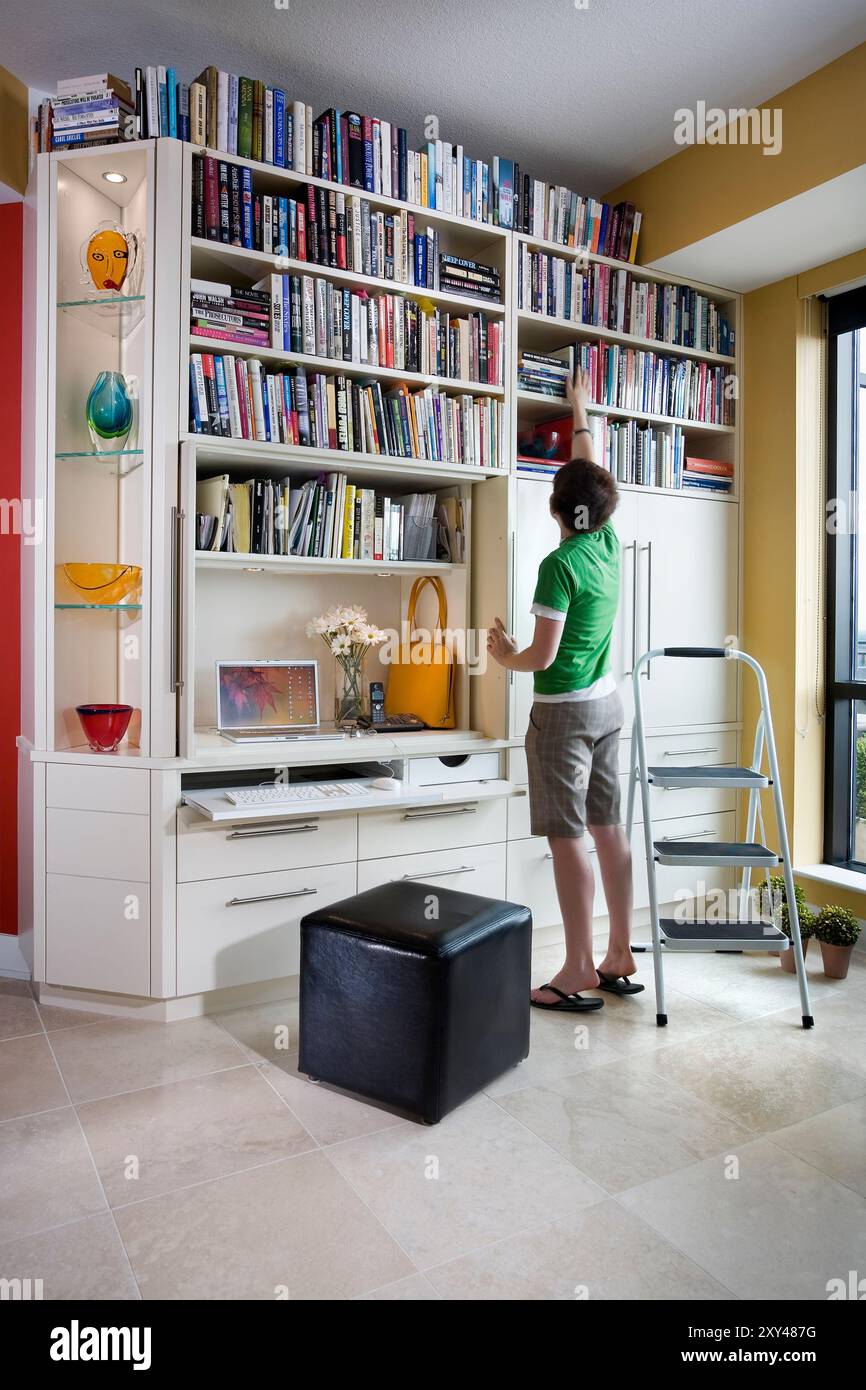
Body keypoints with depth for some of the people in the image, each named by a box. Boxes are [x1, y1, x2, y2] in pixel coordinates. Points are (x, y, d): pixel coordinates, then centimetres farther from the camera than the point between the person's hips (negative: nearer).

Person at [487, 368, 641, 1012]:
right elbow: (591, 467, 21)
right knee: (609, 827, 10)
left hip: (563, 710, -8)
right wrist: (579, 408, 35)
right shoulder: (609, 543, 5)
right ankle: (620, 960, 19)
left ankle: (579, 975, 3)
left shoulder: (560, 563, -17)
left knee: (568, 837, -3)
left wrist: (506, 655, 3)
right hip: (607, 702, 8)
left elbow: (544, 655, -18)